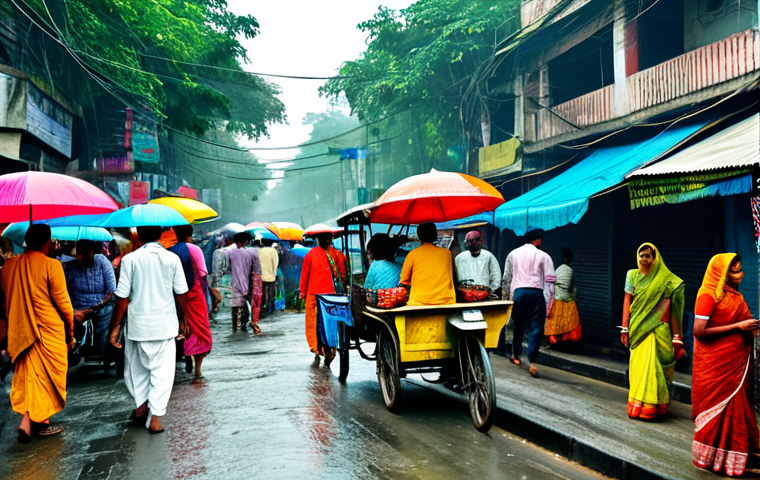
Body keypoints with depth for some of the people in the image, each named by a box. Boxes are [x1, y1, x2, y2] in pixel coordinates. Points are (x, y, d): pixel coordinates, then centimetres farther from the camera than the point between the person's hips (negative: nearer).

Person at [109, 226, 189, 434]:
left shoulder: (130, 259, -7)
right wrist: (182, 320, 15)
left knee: (137, 367, 20)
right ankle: (155, 417, 2)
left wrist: (115, 327, 1)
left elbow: (122, 297, -7)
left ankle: (141, 406, 18)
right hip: (165, 325, 0)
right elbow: (181, 294, 1)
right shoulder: (172, 258, -4)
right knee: (162, 370, 6)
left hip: (138, 325, 0)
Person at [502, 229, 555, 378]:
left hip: (518, 292, 4)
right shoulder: (543, 256, 4)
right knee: (536, 327, -3)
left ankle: (515, 356, 34)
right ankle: (532, 363, -14)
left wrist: (505, 296, 23)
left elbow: (506, 278, 15)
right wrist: (549, 304, 0)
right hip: (536, 293, -4)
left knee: (518, 325, 19)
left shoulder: (513, 254, 14)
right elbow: (549, 281, -1)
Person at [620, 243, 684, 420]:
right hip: (638, 329, 3)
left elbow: (672, 308, -5)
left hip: (657, 329, -3)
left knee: (650, 366, -5)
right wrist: (625, 328, 1)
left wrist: (676, 335, -10)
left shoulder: (666, 280, -2)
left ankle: (649, 405, 5)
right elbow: (627, 301, 6)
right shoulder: (632, 275, 5)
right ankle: (638, 405, 16)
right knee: (638, 365, 6)